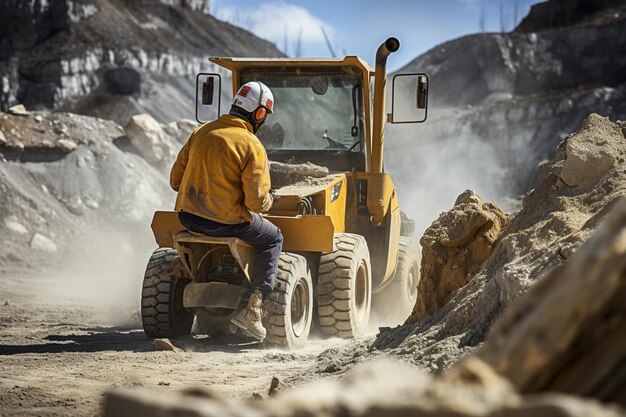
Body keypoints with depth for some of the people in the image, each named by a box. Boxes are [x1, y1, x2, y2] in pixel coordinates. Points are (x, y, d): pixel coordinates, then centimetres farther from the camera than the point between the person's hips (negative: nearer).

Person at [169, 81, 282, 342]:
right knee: (273, 240, 18)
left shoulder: (201, 133, 6)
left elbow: (176, 180, 11)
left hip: (188, 216, 7)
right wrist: (268, 201, 7)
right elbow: (257, 201, -16)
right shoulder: (252, 146, -13)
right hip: (226, 221, -6)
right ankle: (249, 307, 5)